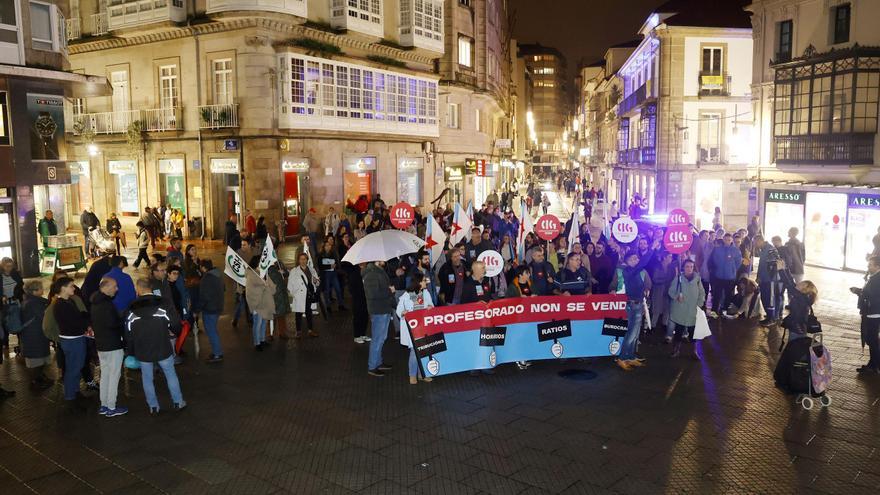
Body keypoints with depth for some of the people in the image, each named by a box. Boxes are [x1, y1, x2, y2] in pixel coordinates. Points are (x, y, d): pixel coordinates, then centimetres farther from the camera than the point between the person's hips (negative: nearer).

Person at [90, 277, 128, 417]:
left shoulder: (95, 303, 10)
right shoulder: (107, 304, -21)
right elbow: (112, 323, -27)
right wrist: (122, 320, -10)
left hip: (100, 344, 9)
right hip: (113, 345, -9)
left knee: (104, 375, 16)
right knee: (114, 376, -1)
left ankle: (104, 405, 21)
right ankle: (111, 408, 4)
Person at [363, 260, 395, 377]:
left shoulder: (381, 271, 11)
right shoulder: (371, 274, -20)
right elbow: (373, 293, -28)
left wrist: (390, 289, 3)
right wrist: (389, 291, -18)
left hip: (385, 309, 10)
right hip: (378, 311, -10)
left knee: (381, 337, 19)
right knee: (378, 339, -2)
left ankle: (378, 362, 31)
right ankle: (372, 367, 8)